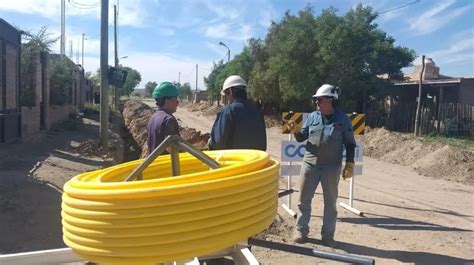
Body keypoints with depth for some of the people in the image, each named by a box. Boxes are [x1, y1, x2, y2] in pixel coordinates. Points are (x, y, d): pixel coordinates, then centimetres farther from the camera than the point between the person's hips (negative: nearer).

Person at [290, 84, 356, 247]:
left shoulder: (343, 119, -3)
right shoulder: (312, 117, 3)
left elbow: (350, 144, 2)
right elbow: (301, 138, 7)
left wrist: (349, 165, -3)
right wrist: (295, 131, -14)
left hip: (332, 167, -1)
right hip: (310, 163, 2)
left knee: (330, 202, 10)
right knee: (304, 199, 8)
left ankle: (328, 235, 23)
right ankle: (301, 230, 22)